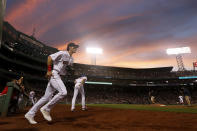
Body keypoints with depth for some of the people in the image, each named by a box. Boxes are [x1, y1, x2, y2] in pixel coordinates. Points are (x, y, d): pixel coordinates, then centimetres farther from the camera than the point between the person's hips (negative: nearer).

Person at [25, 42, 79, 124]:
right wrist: (49, 70, -13)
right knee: (63, 92, -23)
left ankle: (30, 114, 17)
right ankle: (46, 109, -8)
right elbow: (50, 57, -11)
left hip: (59, 77, 9)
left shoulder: (71, 59, 17)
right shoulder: (63, 53, -8)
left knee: (47, 97, 8)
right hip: (54, 74, -9)